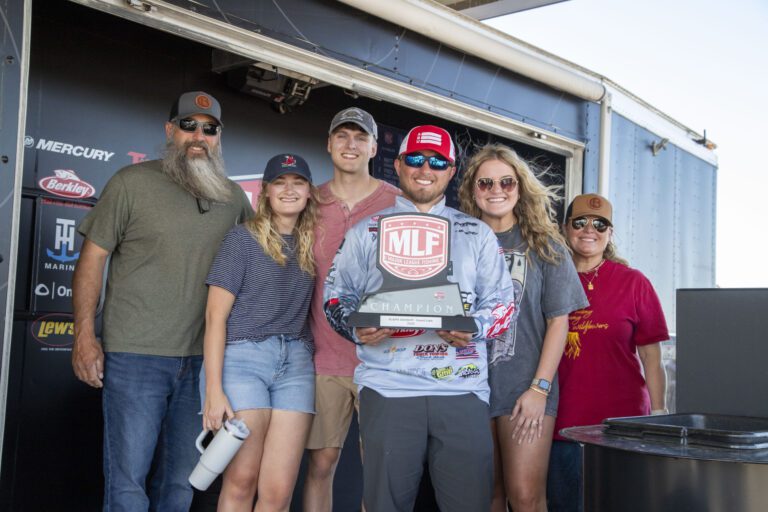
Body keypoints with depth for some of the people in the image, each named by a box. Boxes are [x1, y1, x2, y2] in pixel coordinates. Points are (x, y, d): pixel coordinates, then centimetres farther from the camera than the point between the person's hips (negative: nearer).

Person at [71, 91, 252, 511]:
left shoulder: (233, 198, 9)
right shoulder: (132, 183, -3)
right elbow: (92, 259, -2)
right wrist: (84, 337, -8)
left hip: (201, 360, 4)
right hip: (135, 355, -4)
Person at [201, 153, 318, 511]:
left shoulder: (311, 245, 13)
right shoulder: (243, 238, 0)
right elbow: (216, 315, -5)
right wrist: (213, 388, -11)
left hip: (295, 364, 4)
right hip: (242, 358, -4)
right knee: (240, 482, 0)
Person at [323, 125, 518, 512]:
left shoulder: (477, 233, 15)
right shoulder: (367, 231, 13)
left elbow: (503, 302, 12)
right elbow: (336, 296, 11)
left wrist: (475, 328, -10)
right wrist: (357, 330, -10)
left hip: (462, 389, 1)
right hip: (389, 388, 0)